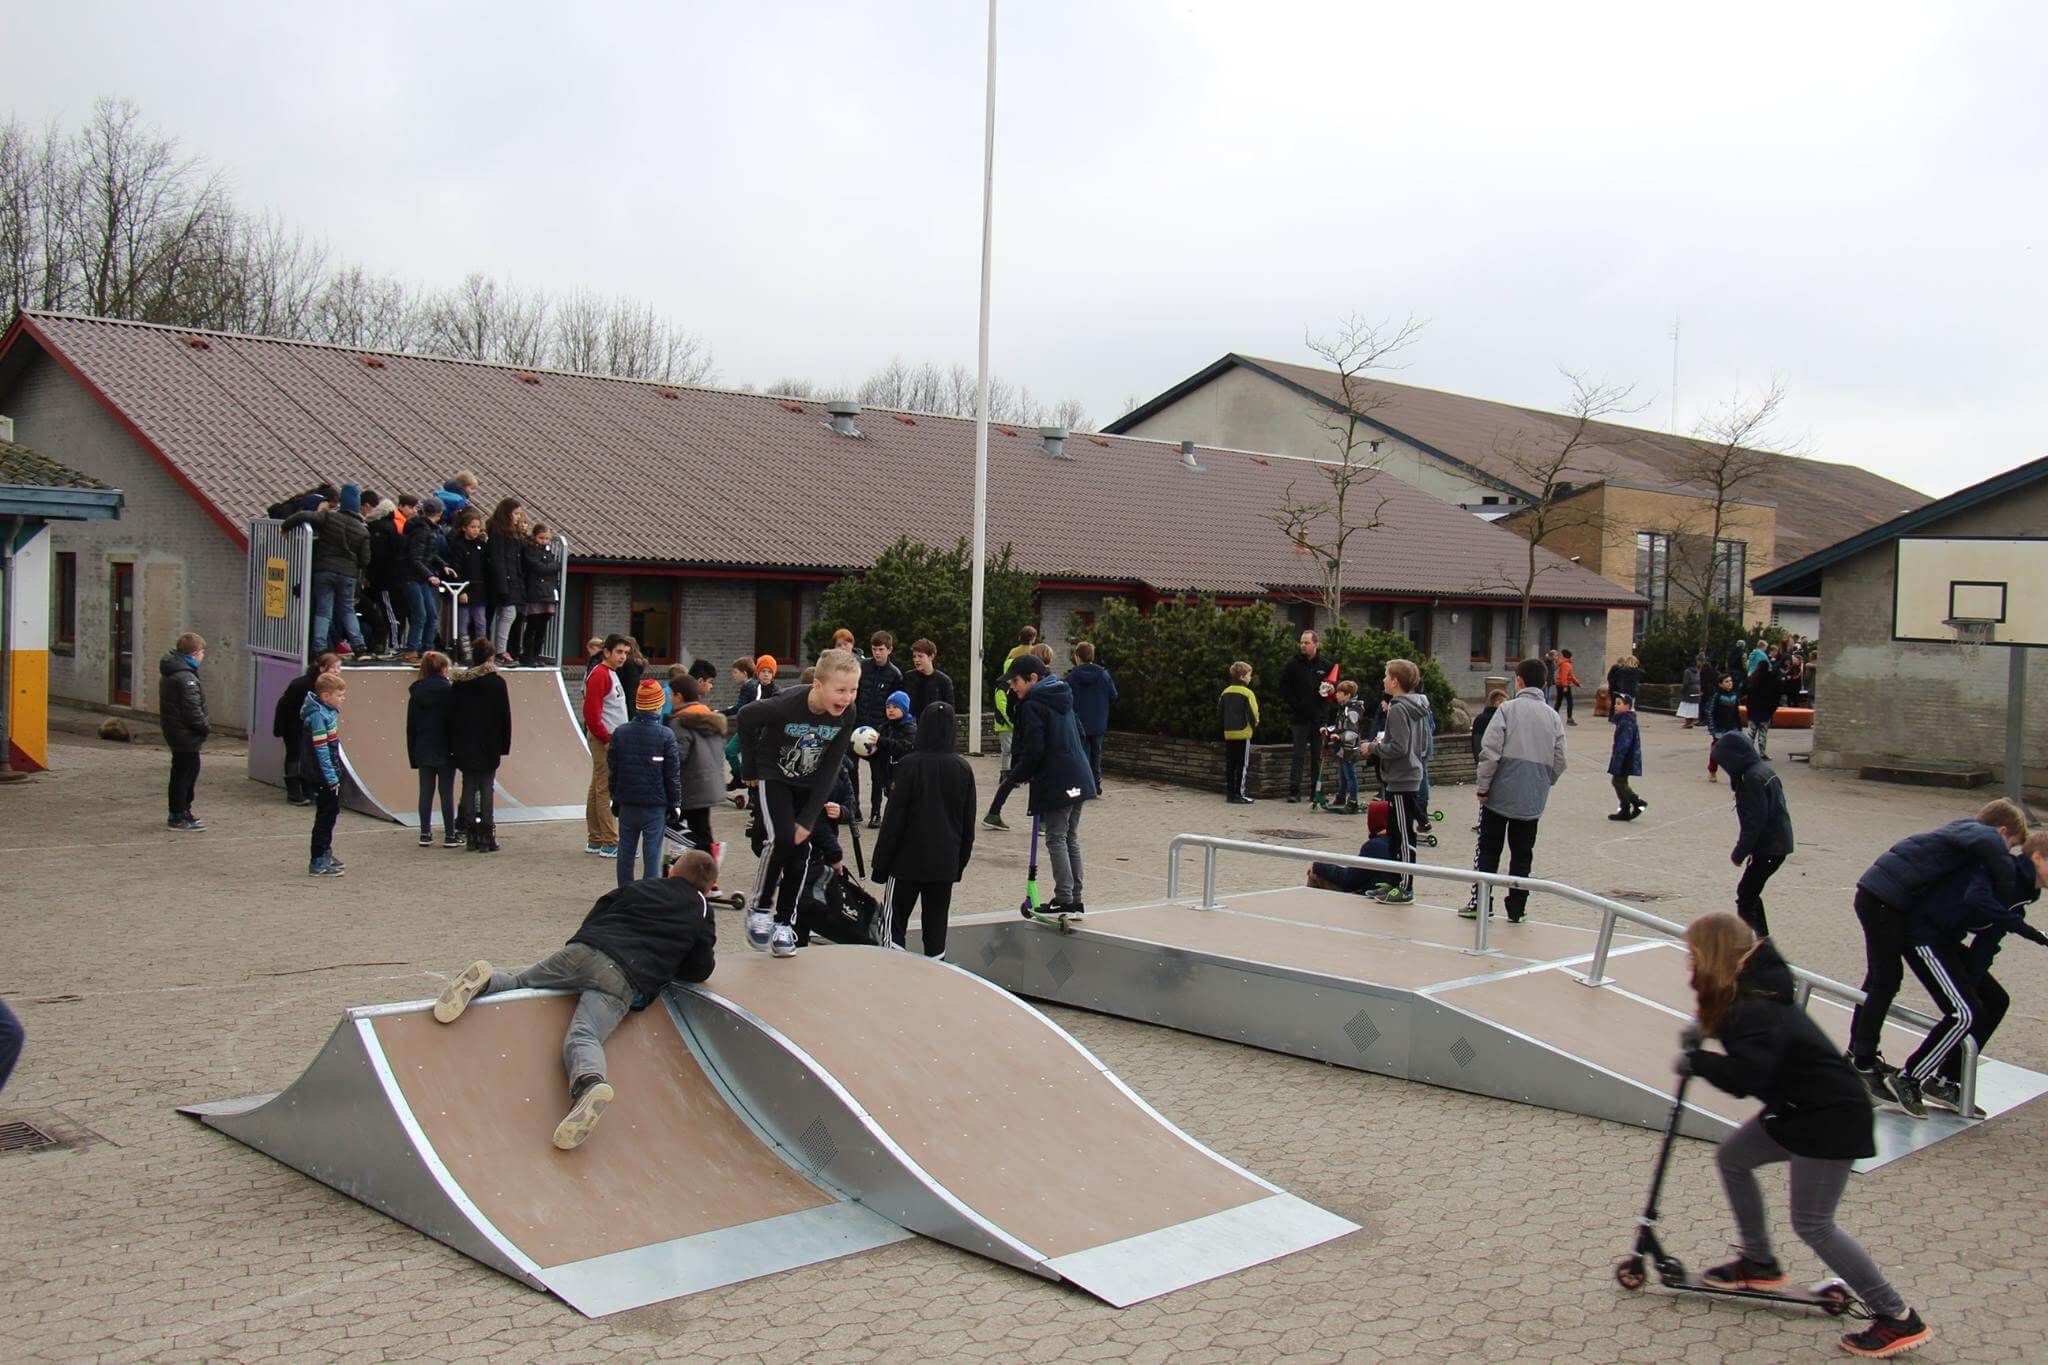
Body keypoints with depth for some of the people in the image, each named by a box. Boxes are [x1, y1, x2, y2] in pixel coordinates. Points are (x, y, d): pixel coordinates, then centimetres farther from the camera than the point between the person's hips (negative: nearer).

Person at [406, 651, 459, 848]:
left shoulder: (416, 693, 4)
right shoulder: (449, 691, -8)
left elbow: (410, 726, 6)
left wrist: (412, 754, 11)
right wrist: (457, 749, -4)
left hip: (423, 751, 4)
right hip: (445, 750, -4)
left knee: (426, 792, 8)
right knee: (447, 793, 1)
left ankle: (425, 834, 10)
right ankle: (450, 836, 3)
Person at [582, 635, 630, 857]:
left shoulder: (611, 674, 18)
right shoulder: (599, 675, -13)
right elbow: (591, 713, -20)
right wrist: (607, 739, -18)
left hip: (612, 739, 10)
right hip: (605, 741, -10)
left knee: (597, 789, 13)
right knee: (606, 790, -8)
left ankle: (595, 840, 19)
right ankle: (611, 844, -8)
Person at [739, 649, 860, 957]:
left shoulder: (846, 714, -19)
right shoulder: (787, 705, -33)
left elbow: (830, 769, -12)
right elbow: (746, 719, -13)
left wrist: (809, 818, -15)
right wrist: (750, 770, -5)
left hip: (810, 785, 4)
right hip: (773, 778, -4)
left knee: (801, 849, -1)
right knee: (782, 838, -22)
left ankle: (784, 922, 14)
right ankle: (759, 909, -1)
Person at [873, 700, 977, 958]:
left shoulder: (910, 765, -13)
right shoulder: (963, 769, 1)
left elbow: (893, 820, -11)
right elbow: (968, 823, 8)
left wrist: (880, 862, -4)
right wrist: (961, 861, 18)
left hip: (907, 860, -4)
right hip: (945, 863, 4)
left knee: (894, 920, 5)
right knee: (937, 923, 11)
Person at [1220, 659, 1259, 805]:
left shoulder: (1225, 692, 8)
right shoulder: (1247, 693, -12)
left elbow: (1219, 711, 13)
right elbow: (1252, 713, -15)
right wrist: (1255, 725, 3)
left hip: (1228, 733, 6)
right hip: (1243, 733, -6)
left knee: (1229, 765, 11)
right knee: (1243, 765, -1)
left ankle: (1229, 793, 12)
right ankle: (1238, 794, -3)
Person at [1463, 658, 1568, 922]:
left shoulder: (1508, 708, -8)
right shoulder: (1553, 716, 5)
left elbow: (1490, 752, -14)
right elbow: (1559, 762, 4)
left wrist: (1483, 787, -7)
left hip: (1501, 794, -3)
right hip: (1533, 800, 3)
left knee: (1488, 850, 7)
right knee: (1522, 855, 12)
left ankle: (1479, 902, 5)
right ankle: (1516, 908, 12)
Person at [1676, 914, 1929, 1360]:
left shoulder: (1754, 1010, -26)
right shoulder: (1749, 990, 4)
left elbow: (1745, 1076, -36)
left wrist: (1695, 1061, -21)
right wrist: (1705, 1027, 8)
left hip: (1831, 1121, -11)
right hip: (1797, 1110, 11)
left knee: (1812, 1224, -5)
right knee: (1732, 1157, 19)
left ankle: (1899, 1320, 2)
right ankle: (1760, 1263, 31)